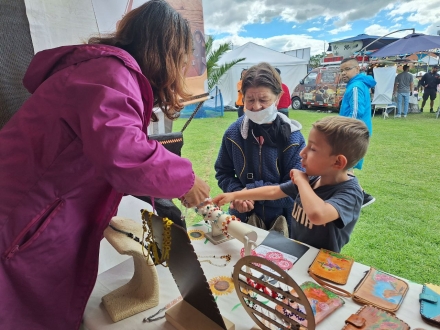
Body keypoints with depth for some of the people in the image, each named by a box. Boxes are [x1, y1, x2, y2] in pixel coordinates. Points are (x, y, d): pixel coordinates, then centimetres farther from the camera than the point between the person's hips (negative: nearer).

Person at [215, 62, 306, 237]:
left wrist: (252, 190, -22)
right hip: (242, 217, 2)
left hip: (282, 221, -1)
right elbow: (222, 172, 1)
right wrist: (237, 193, -18)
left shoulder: (293, 138, -16)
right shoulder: (233, 133, -9)